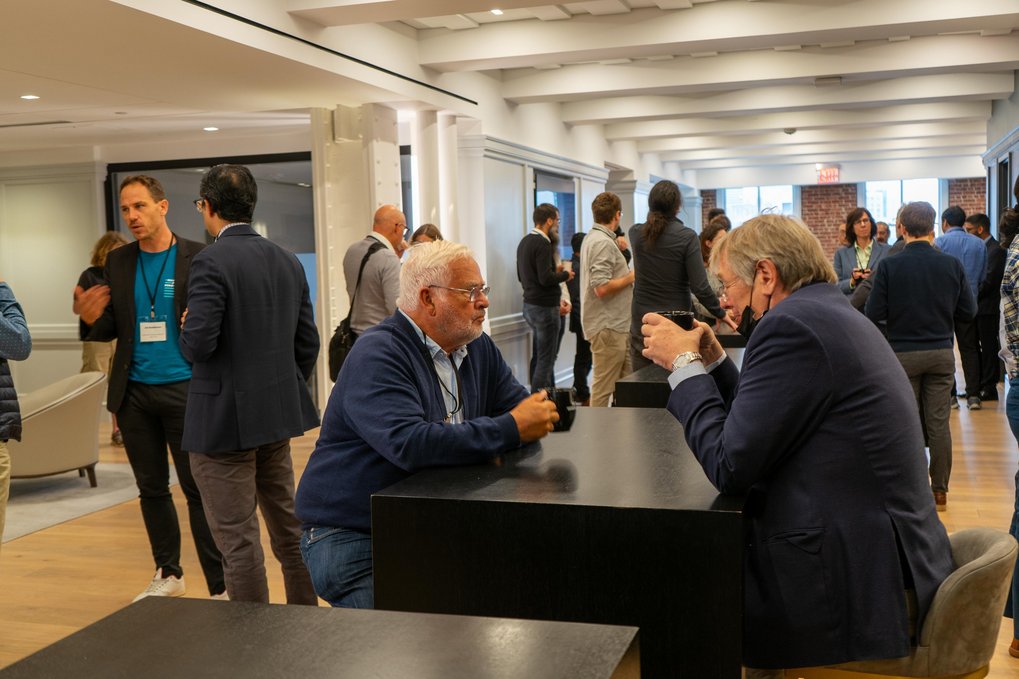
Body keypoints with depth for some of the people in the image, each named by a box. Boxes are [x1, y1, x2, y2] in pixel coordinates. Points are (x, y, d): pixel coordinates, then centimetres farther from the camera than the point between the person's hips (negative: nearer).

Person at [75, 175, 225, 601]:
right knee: (151, 489, 15)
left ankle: (220, 587, 5)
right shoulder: (118, 262, 9)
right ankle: (168, 574, 30)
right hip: (134, 392, 5)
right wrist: (92, 318, -9)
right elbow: (112, 329, 11)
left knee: (199, 490, -2)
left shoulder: (199, 258, -4)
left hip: (185, 390, -4)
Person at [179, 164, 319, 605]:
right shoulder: (288, 262, 7)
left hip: (225, 420, -8)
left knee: (238, 541, 2)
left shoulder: (212, 262, -15)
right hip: (278, 417, 8)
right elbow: (308, 343, 9)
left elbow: (197, 344, -22)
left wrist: (186, 328, 1)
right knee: (289, 526, 18)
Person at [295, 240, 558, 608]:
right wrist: (510, 429, -28)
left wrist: (538, 415, -16)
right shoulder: (377, 356, -18)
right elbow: (409, 444, -32)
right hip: (351, 536, -7)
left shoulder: (478, 347, 10)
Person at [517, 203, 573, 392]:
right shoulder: (542, 244, -18)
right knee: (545, 361, -5)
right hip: (545, 307, -10)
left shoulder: (524, 242, 12)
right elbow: (546, 279, -25)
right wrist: (565, 275, -7)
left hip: (529, 304, 10)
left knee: (539, 356, 18)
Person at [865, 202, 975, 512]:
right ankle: (939, 489, 14)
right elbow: (969, 311, 2)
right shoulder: (952, 264, -3)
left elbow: (873, 314, -11)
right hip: (941, 353, 2)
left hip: (903, 354, -2)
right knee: (939, 423, 7)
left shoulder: (889, 266, -11)